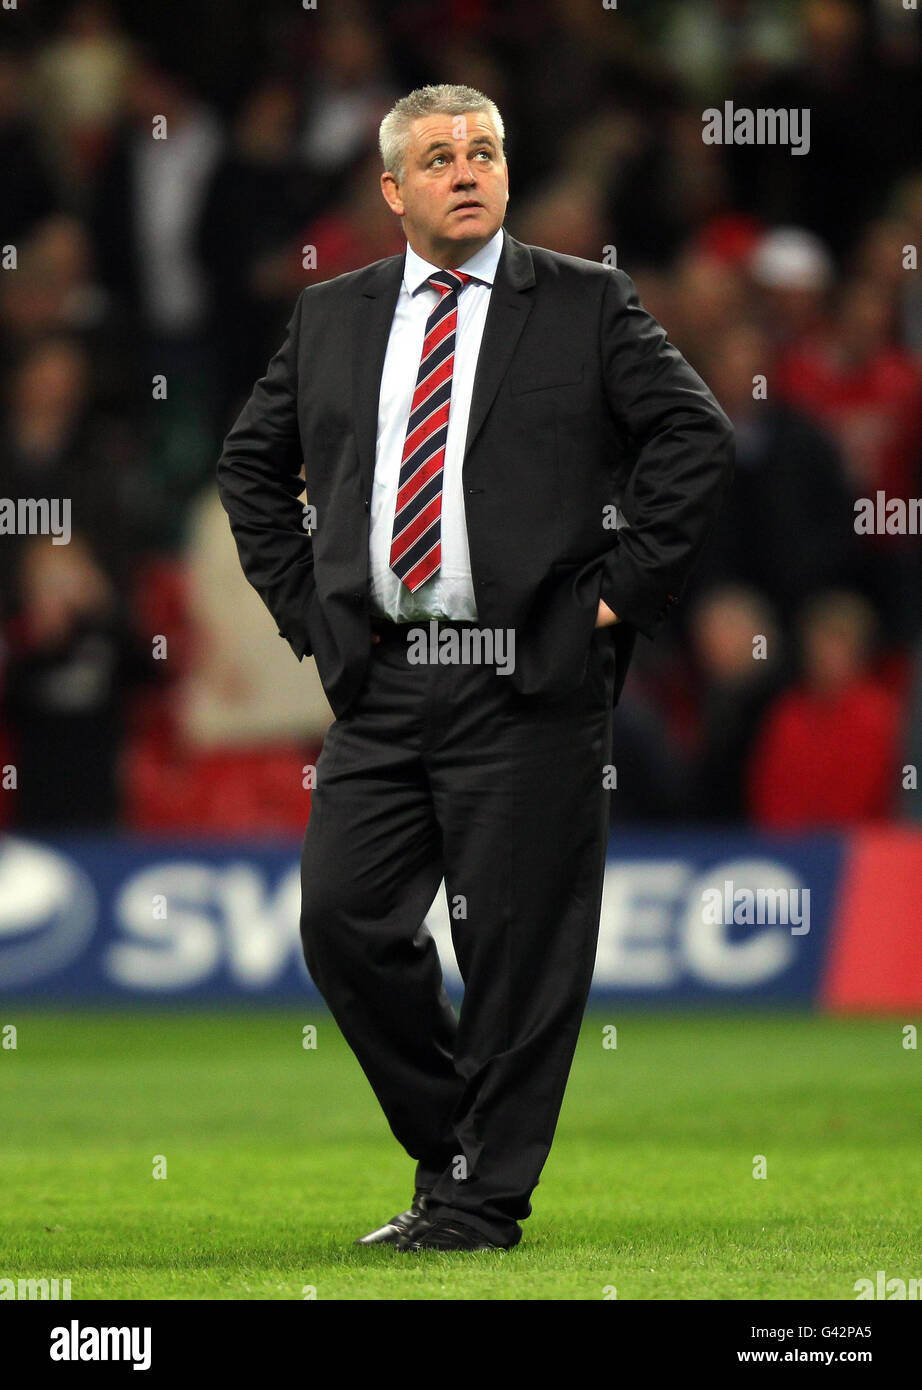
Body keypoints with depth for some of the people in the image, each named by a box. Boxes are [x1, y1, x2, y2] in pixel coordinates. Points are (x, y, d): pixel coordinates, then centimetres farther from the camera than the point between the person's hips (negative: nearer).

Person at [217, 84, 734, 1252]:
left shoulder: (586, 307, 3)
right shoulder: (330, 317, 13)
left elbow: (695, 437, -2)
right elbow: (251, 462, 22)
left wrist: (621, 589, -8)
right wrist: (306, 608, 12)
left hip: (528, 682, -4)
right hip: (378, 680, 4)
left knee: (517, 944, -3)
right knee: (343, 920, 0)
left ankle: (482, 1199, 6)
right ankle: (451, 1143, 18)